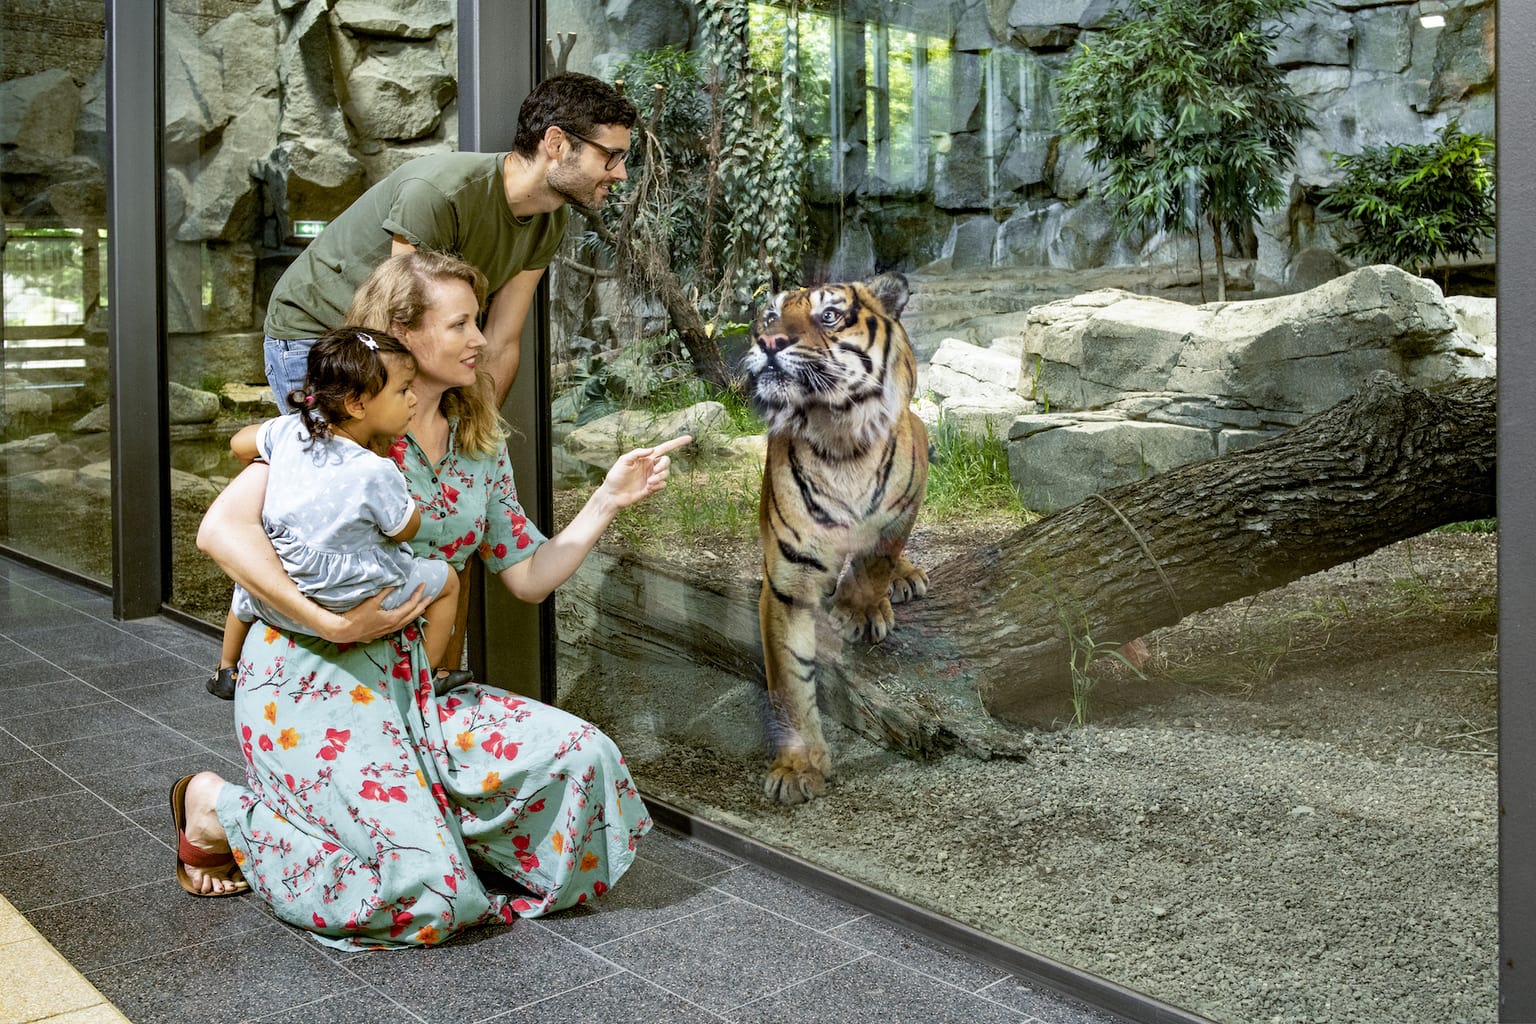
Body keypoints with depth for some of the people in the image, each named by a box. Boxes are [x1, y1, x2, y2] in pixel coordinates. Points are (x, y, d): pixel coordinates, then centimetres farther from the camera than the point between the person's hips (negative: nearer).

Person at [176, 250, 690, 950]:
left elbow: (529, 575, 10)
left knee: (582, 757, -14)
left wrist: (608, 501, -1)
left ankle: (414, 807, 8)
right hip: (317, 682, -6)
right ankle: (217, 810, 5)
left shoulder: (480, 451, 10)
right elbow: (221, 529, -19)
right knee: (423, 897, -19)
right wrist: (332, 622, -23)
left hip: (419, 686, 6)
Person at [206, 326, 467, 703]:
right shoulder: (376, 473, -28)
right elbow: (406, 530, -11)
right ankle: (430, 675, 27)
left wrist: (269, 474, 29)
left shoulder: (291, 428, -11)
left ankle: (226, 671, 58)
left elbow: (240, 444, 9)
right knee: (445, 579, 15)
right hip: (348, 598, -5)